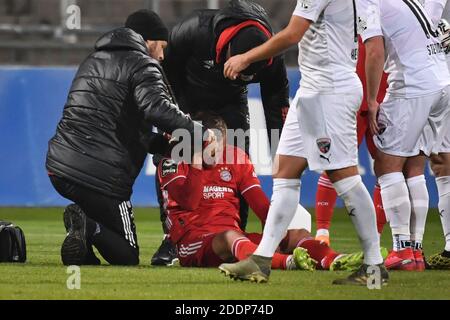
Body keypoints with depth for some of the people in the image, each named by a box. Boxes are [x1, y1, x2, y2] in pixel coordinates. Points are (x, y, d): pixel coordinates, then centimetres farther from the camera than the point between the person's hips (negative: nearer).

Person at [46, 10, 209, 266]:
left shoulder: (93, 62, 26)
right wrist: (199, 131, -16)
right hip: (102, 175, -7)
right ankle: (89, 227, -27)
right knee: (127, 257, 2)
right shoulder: (142, 65, -1)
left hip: (59, 167, 7)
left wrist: (164, 143, 24)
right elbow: (156, 108, -22)